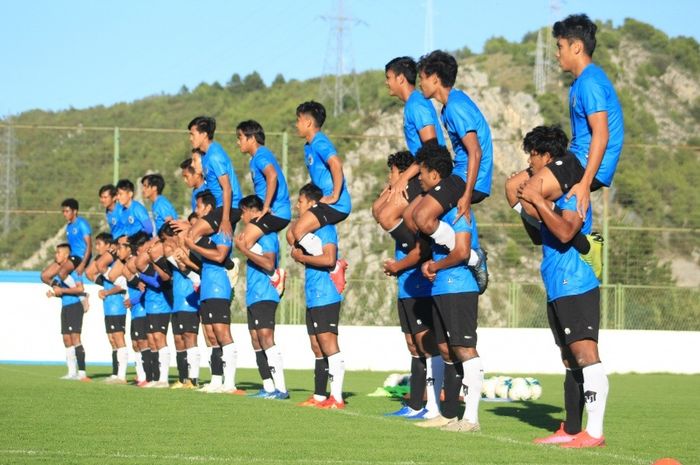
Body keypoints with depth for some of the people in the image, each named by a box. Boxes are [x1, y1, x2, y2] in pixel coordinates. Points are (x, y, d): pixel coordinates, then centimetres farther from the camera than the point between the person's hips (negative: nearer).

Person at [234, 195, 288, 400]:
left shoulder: (267, 234, -10)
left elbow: (269, 263, -20)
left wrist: (244, 249, -17)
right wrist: (242, 246, 13)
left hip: (264, 295, -10)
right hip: (253, 296, 10)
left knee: (266, 338, -16)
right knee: (256, 342, 8)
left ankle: (280, 388, -20)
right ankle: (268, 388, 9)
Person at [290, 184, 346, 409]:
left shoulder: (325, 228, -10)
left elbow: (329, 259, -22)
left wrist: (301, 257, -11)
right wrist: (300, 255, 7)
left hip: (326, 298, -10)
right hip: (313, 298, 10)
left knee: (328, 345, -12)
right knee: (317, 347, 12)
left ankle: (337, 397, -13)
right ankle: (319, 397, 17)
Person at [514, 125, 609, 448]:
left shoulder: (572, 191, -11)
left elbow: (565, 232, -25)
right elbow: (538, 238, 27)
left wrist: (537, 201, -19)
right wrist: (523, 205, 16)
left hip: (577, 288, -10)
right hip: (557, 290, 10)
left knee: (585, 355, -14)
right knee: (571, 360, 12)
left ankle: (594, 432, -18)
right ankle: (571, 430, 17)